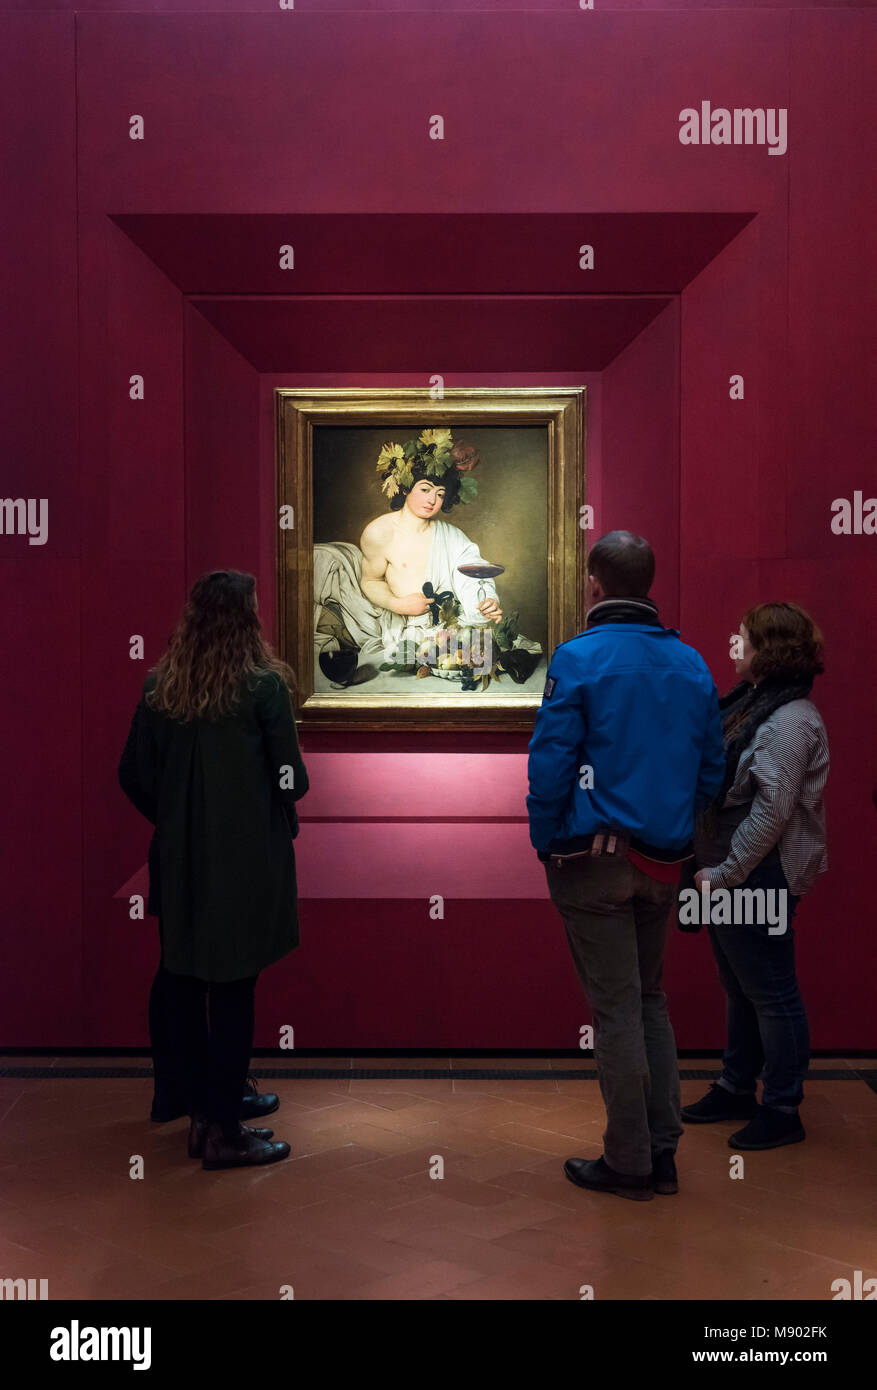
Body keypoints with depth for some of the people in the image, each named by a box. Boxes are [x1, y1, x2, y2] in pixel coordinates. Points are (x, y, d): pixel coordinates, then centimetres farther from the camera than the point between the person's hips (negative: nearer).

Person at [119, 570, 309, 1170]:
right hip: (246, 858, -5)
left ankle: (184, 1095, 34)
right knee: (233, 985, 1)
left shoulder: (160, 686, 1)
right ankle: (222, 1130, 8)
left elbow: (135, 776, 5)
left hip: (178, 856, 5)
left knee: (179, 975, 18)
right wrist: (282, 817, 9)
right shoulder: (263, 684, -13)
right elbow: (290, 778, -11)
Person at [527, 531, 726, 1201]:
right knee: (650, 1000, 17)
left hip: (595, 862, -5)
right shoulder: (692, 664, 6)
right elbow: (711, 770, 9)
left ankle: (629, 1162, 11)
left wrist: (547, 844, -3)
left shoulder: (579, 658, -11)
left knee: (617, 1008, 2)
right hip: (664, 862, 6)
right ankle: (663, 1151, 22)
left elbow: (550, 765, -15)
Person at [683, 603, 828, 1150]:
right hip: (729, 873, 10)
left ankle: (783, 1111, 13)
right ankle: (737, 1089, 32)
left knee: (772, 994, 2)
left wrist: (726, 872, -20)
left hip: (761, 877, -10)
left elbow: (772, 809, -24)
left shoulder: (791, 720, -19)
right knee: (741, 987, 19)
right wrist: (715, 867, 8)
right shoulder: (753, 702, 11)